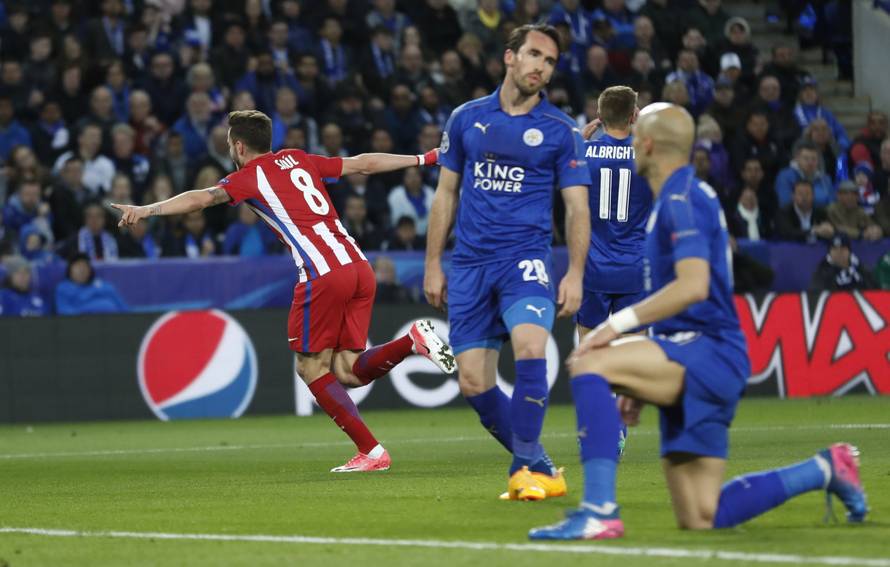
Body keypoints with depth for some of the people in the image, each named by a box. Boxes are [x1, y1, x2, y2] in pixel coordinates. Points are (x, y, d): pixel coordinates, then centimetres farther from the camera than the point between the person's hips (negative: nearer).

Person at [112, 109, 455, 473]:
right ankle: (412, 340, -14)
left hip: (323, 273, -7)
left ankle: (371, 452, -3)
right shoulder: (298, 160, 23)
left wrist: (147, 210, -16)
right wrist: (421, 159, 38)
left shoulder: (250, 177, 5)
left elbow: (201, 198, -10)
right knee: (347, 371, 8)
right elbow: (364, 164, 28)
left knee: (312, 367, 5)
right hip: (359, 267, 7)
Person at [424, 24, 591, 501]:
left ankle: (526, 469, -17)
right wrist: (433, 263, 10)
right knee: (473, 384, -2)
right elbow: (446, 194, 15)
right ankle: (537, 466, 15)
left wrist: (575, 273, -11)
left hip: (525, 259, -3)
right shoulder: (466, 119, 9)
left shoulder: (560, 130, 2)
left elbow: (577, 206, 1)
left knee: (530, 348, -28)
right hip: (469, 264, 3)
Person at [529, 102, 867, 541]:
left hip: (708, 354, -10)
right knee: (700, 520, 7)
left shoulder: (682, 199, -10)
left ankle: (599, 511, -35)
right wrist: (640, 383, 25)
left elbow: (693, 286, -25)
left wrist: (619, 324, -26)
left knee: (589, 364, -28)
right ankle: (823, 471, 22)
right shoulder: (674, 200, 22)